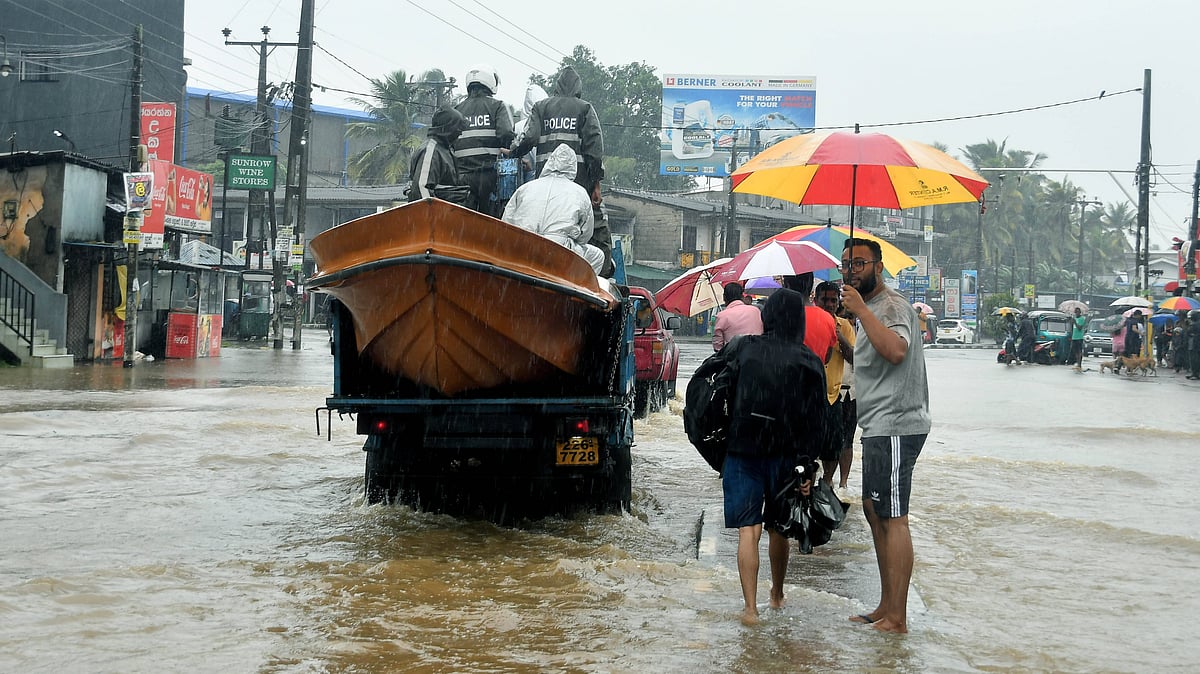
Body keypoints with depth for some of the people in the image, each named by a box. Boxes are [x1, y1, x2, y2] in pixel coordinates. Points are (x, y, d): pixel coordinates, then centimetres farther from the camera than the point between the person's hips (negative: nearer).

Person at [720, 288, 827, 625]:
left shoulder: (740, 348, -2)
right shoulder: (809, 362, -2)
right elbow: (816, 421, -4)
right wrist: (807, 467, -2)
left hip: (741, 451, -1)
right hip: (785, 455, 1)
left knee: (748, 532, -2)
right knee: (777, 528, 18)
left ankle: (750, 607, -7)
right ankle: (777, 595, 33)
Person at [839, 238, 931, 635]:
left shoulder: (891, 305, -12)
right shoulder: (870, 308, 21)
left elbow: (895, 350, -33)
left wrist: (860, 310, -28)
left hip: (894, 427, -11)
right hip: (879, 427, 11)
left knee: (892, 518, -10)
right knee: (875, 512, 15)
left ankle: (897, 618, -8)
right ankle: (886, 607, 23)